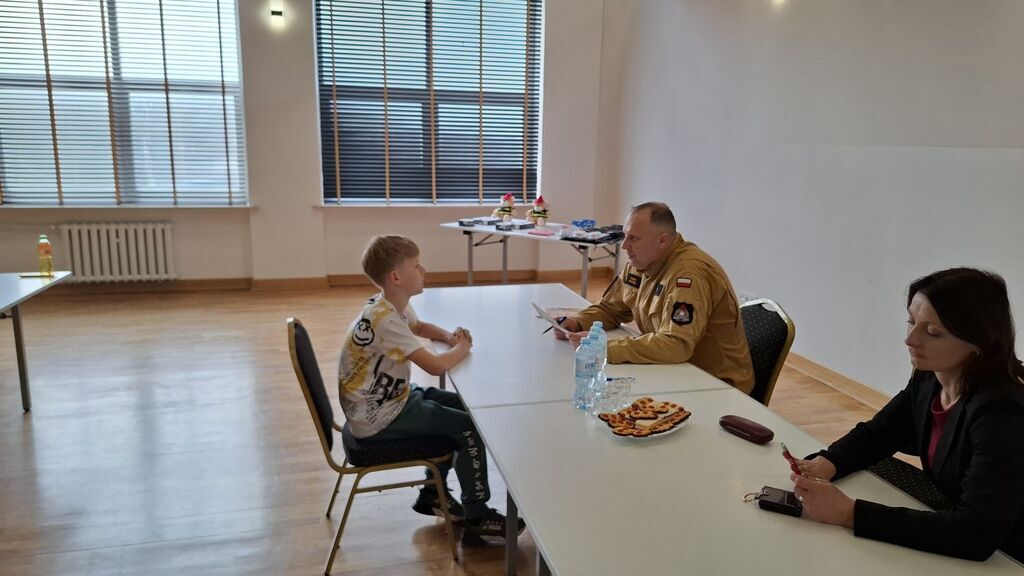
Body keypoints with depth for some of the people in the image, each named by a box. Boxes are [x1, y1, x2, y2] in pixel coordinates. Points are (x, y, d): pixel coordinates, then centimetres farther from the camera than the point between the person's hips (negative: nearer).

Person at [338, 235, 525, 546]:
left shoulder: (396, 305, 1)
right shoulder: (384, 320, -29)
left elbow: (420, 326, 24)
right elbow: (436, 366, -35)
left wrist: (450, 336, 2)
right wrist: (462, 347, -13)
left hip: (391, 398, 10)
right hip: (378, 418, -10)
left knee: (460, 408, 17)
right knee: (470, 427, -7)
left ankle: (431, 494, 28)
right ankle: (477, 520, 6)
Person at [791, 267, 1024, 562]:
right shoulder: (928, 380, -6)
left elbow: (977, 533, -33)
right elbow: (874, 435, 5)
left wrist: (849, 513, -36)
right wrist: (826, 464, -16)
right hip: (945, 543, 6)